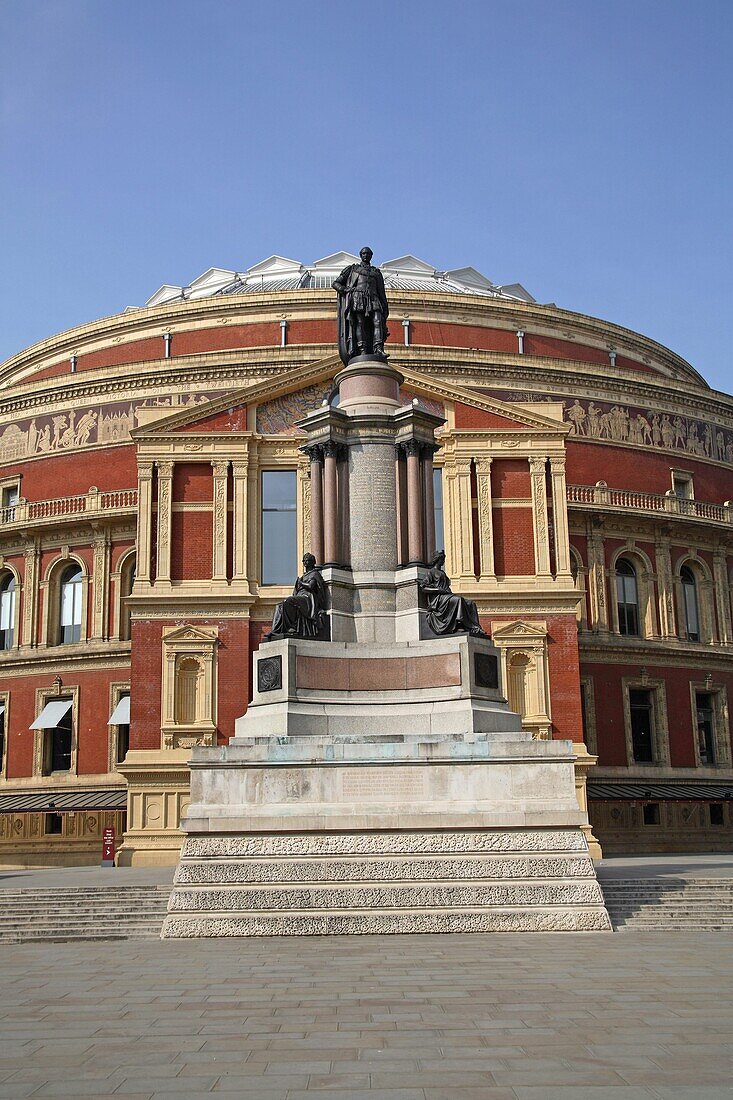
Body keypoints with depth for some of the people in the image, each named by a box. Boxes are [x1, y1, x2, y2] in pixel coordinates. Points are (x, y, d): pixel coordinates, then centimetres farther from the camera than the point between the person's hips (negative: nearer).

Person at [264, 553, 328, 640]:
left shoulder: (315, 574, 4)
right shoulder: (304, 576, 30)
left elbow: (310, 586, -13)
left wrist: (301, 583, 1)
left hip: (308, 599, -9)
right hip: (300, 596, 9)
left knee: (287, 601, -33)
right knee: (279, 607, -10)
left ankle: (292, 627, -37)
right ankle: (275, 631, -22)